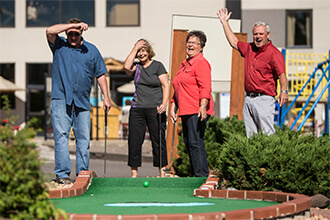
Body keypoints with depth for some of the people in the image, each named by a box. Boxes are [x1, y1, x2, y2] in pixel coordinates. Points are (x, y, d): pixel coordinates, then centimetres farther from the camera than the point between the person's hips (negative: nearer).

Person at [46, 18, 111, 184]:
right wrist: (72, 25, -13)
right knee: (61, 136, -10)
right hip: (61, 99, -3)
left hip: (82, 102, 3)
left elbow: (100, 75, 15)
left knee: (83, 138, 4)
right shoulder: (59, 45, 6)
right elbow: (50, 31, -14)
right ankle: (62, 174, -10)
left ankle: (83, 174, 11)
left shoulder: (92, 50, 12)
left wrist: (106, 97, 8)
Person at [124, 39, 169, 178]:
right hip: (137, 108, 3)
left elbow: (165, 86, -1)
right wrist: (134, 49, -4)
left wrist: (164, 104, -15)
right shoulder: (136, 67, 12)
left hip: (155, 109, -3)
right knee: (134, 141, 0)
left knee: (158, 141, -2)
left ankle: (162, 172, 5)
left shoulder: (158, 66, 4)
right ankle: (134, 173, 5)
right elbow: (126, 67, -11)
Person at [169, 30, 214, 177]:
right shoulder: (184, 64, 23)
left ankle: (202, 175, -11)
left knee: (195, 142, -13)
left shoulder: (201, 63, -5)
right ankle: (196, 173, 10)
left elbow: (205, 88, -15)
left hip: (197, 111, -9)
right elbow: (177, 90, 29)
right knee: (188, 143, 7)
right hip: (186, 110, 9)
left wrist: (203, 106, -26)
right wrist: (173, 107, 22)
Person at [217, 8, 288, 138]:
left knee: (268, 136, -13)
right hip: (248, 99, 7)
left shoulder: (274, 53, -7)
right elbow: (234, 42, 34)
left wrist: (283, 91, -33)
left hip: (264, 99, -7)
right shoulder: (249, 49, 16)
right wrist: (224, 22, 37)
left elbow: (282, 74, -17)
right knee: (251, 136, 5)